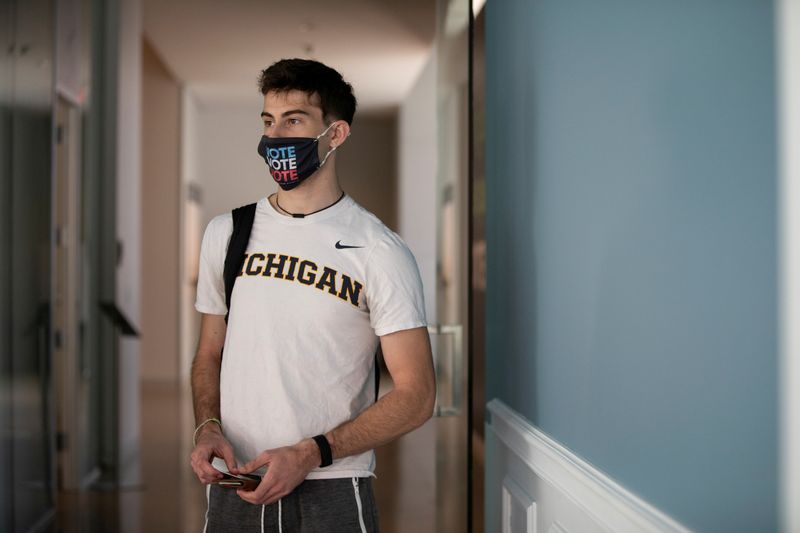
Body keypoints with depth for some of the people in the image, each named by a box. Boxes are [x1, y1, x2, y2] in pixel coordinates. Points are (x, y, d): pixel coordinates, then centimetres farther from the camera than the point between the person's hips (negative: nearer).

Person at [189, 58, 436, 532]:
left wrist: (310, 454, -18)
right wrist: (208, 427, -5)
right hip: (235, 488, 4)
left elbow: (416, 395, -10)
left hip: (331, 491, -4)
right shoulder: (226, 233, 8)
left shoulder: (380, 251, -7)